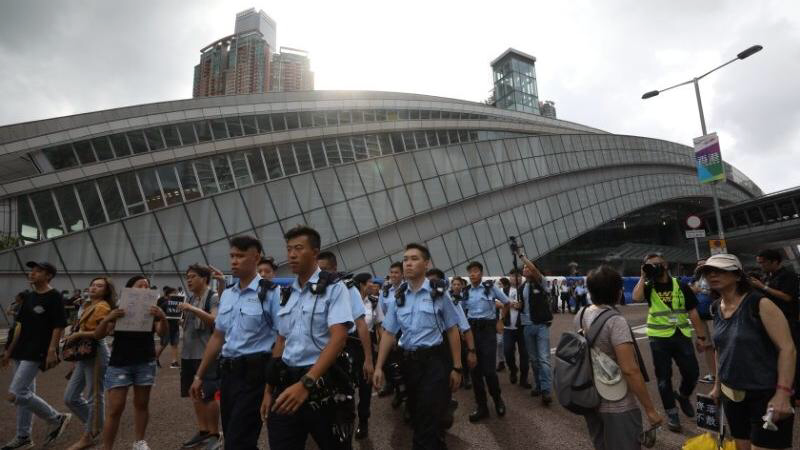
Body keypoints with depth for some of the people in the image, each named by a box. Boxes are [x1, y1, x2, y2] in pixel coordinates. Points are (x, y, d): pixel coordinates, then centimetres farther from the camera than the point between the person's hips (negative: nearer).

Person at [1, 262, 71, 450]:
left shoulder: (54, 297, -12)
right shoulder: (28, 297, 12)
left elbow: (59, 326, -16)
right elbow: (22, 326, 19)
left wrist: (52, 351, -21)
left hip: (37, 353, -8)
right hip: (22, 352, 8)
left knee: (16, 394, -11)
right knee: (25, 393, 14)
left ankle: (57, 419, 4)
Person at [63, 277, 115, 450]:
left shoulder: (102, 307, -11)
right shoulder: (89, 306, 16)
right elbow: (84, 329, 18)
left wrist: (78, 334, -16)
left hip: (96, 353, -10)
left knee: (94, 396, 2)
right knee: (70, 397, 13)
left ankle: (89, 436, 15)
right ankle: (94, 425, 27)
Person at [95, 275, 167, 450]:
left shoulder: (152, 311, 2)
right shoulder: (118, 310, -2)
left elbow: (162, 332, -11)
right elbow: (98, 335, -7)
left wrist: (162, 317, -32)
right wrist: (107, 319, -27)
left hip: (145, 363, 2)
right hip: (119, 364, -2)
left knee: (142, 403, 12)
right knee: (115, 408, -3)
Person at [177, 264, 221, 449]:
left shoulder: (214, 297, -8)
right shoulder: (190, 298, 14)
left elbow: (215, 320, -22)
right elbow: (187, 323, 22)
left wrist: (192, 309, -26)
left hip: (207, 354, -8)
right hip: (189, 353, 8)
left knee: (209, 395, -4)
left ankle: (214, 434, 10)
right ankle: (203, 430, 27)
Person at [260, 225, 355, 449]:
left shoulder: (334, 288, -10)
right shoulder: (287, 294, 9)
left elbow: (338, 338, -20)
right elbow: (281, 342, 15)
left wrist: (306, 383, -28)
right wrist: (269, 389, 12)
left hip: (322, 382, -4)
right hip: (287, 381, 5)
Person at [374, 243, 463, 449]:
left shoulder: (438, 292, -7)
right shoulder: (398, 296, 4)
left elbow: (452, 331, -4)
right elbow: (388, 332, 5)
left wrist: (456, 367, -6)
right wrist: (379, 367, 1)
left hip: (434, 361, -5)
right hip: (408, 362, 5)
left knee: (428, 421, -6)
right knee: (418, 417, 20)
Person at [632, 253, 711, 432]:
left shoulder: (681, 286, 1)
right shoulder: (649, 287, -2)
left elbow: (693, 313, 5)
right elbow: (636, 297, -26)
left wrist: (701, 337, 4)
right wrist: (643, 277, -17)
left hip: (681, 336, 1)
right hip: (659, 338, -1)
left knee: (692, 372, 5)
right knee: (664, 378, 5)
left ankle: (683, 396, 37)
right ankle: (671, 413, 21)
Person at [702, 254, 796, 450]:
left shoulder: (759, 303, -15)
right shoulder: (715, 308, 3)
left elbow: (787, 348, -17)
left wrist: (782, 393, -23)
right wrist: (717, 384, 16)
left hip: (765, 393, -6)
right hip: (731, 393, 6)